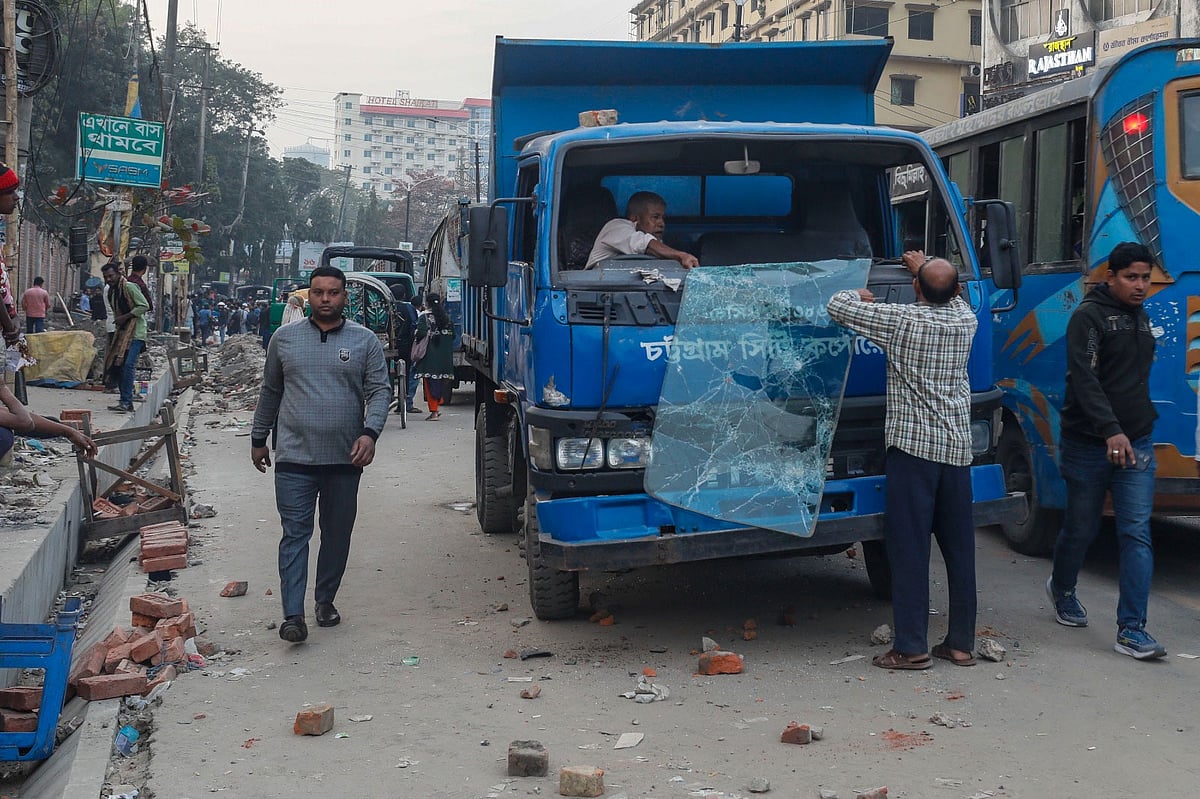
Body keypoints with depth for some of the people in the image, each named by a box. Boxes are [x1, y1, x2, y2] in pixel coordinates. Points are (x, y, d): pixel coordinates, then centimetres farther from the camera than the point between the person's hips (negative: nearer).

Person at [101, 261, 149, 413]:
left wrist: (125, 317, -17)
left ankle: (126, 402, -19)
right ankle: (126, 402, 11)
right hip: (121, 332, 9)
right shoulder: (110, 292, 15)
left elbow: (144, 306, -15)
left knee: (128, 364, -18)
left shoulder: (129, 287, -10)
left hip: (136, 332, -9)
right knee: (118, 365, 5)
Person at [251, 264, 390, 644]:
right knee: (295, 533, -6)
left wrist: (370, 433, -16)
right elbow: (270, 392, 16)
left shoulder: (365, 341, 4)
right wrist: (258, 439, 19)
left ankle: (325, 599, 26)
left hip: (345, 458, 1)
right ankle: (293, 615, -10)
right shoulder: (284, 338, 8)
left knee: (338, 534, 10)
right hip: (295, 456, -1)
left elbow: (379, 391, 0)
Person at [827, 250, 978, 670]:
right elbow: (953, 298, 30)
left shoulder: (902, 320, -10)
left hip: (912, 446, -5)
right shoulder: (965, 320, 5)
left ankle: (911, 647, -3)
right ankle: (961, 643, 17)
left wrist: (861, 297, 17)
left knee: (909, 548, -3)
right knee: (959, 548, 10)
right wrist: (926, 267, 42)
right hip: (957, 448, 5)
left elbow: (837, 306, -4)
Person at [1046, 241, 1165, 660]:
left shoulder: (1142, 319, 14)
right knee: (1081, 529, 9)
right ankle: (1062, 589, 38)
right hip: (1088, 444, -5)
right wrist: (1110, 430, -31)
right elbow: (1084, 380, -21)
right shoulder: (1089, 316, -10)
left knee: (1137, 534, -6)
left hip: (1136, 444, 5)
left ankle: (1131, 629, -7)